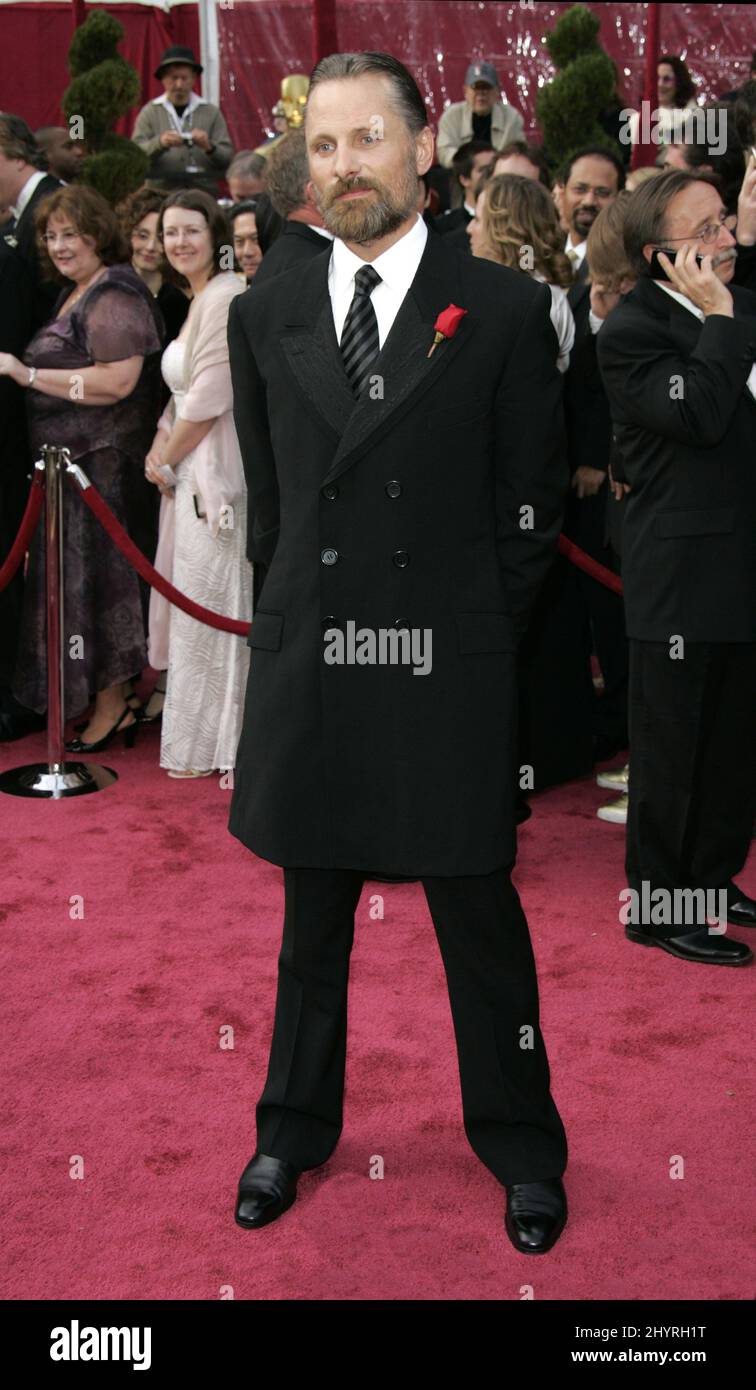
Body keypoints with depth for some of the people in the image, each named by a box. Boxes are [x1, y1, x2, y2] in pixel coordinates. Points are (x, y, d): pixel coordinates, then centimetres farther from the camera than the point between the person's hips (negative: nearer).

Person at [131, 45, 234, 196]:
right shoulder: (149, 112, 8)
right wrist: (159, 143, -19)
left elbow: (227, 159, 3)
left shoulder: (211, 112, 8)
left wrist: (209, 147, -17)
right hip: (161, 194, 0)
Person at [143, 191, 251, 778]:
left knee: (213, 606, -2)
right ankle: (201, 743, 24)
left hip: (214, 474, -10)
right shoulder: (199, 299, 18)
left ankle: (223, 747, 10)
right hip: (192, 475, 10)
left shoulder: (226, 296, -14)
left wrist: (165, 462, -6)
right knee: (200, 606, 14)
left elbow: (210, 397, -18)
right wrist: (160, 446, 3)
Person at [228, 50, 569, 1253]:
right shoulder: (265, 317, 7)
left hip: (448, 671, -3)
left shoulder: (504, 310, -3)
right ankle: (296, 1128, 35)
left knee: (481, 920, 8)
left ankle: (521, 1146, 28)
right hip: (307, 665, 3)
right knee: (312, 920, 16)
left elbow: (531, 502, 1)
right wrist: (309, 615, 10)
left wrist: (469, 631, -1)